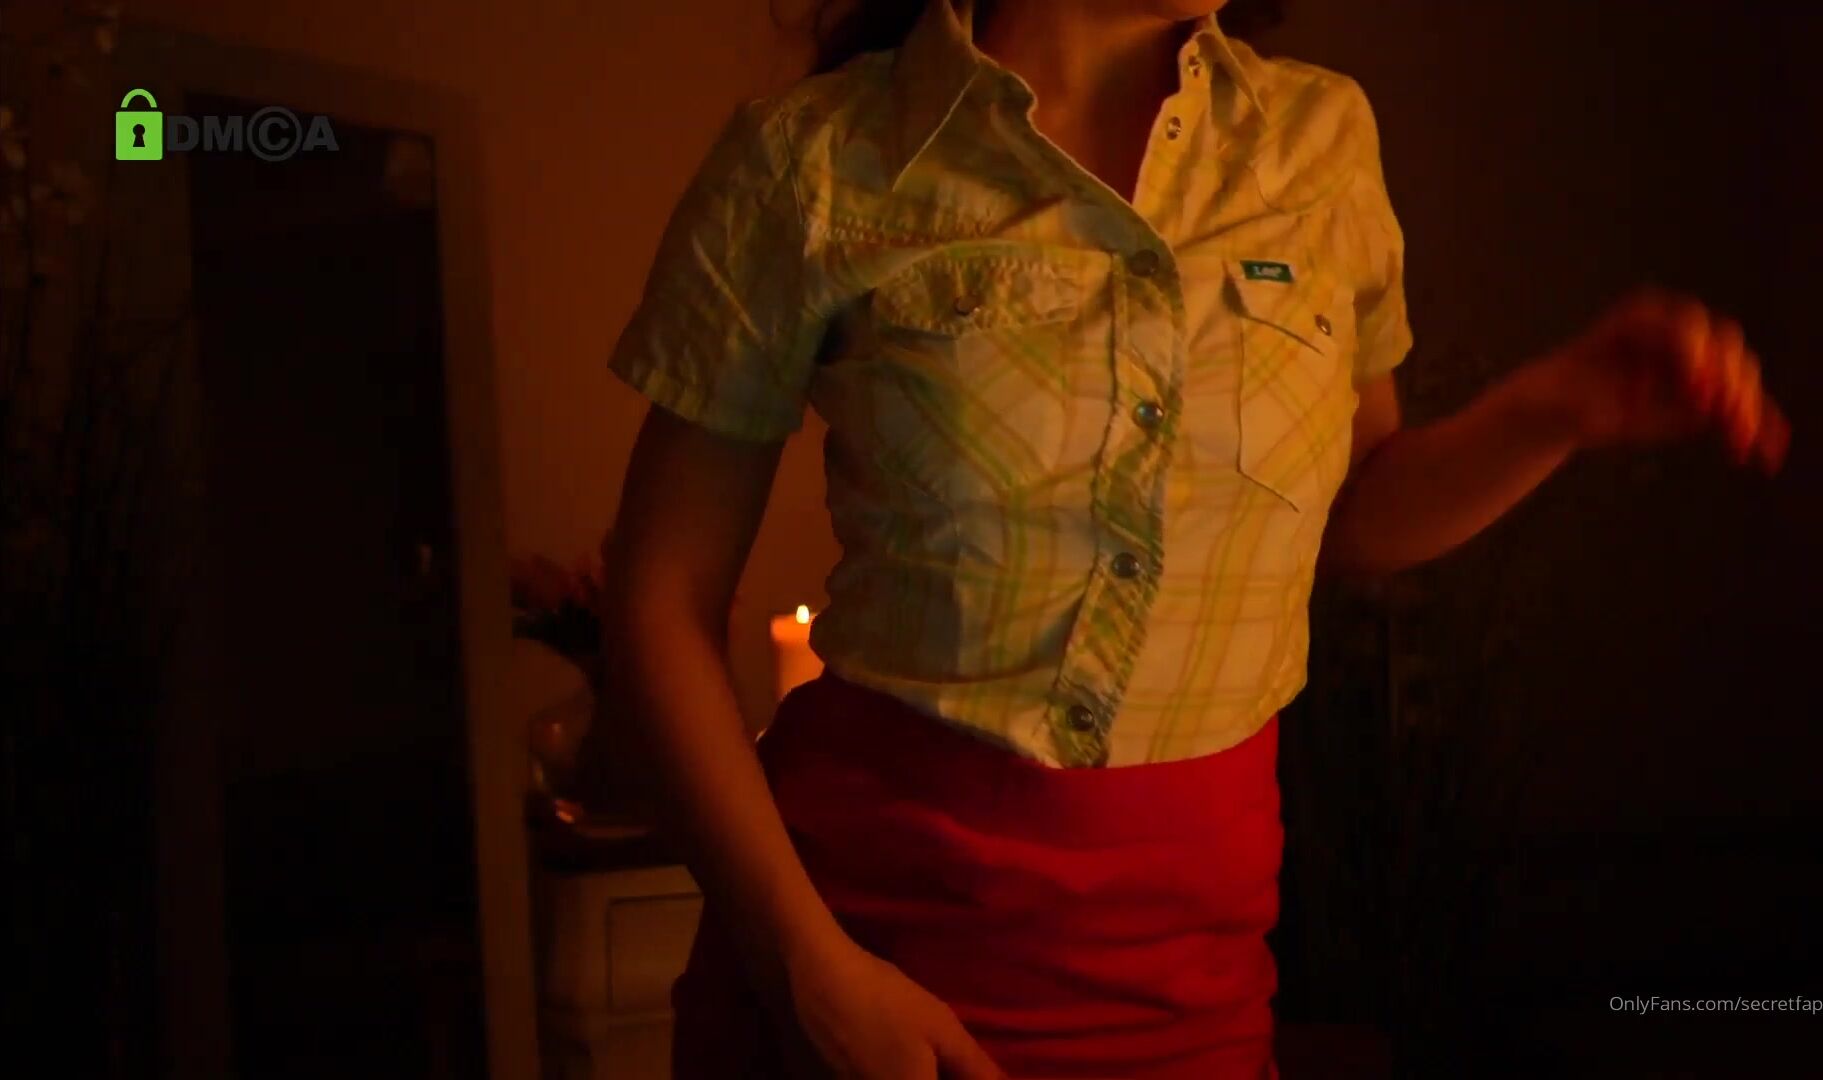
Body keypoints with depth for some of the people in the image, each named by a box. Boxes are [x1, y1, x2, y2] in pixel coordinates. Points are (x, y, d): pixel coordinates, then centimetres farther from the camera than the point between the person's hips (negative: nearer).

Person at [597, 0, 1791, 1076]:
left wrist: (1561, 409, -4)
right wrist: (808, 967, -14)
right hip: (877, 898, -3)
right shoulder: (812, 161, -9)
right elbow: (664, 595, -7)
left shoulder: (1323, 136, 2)